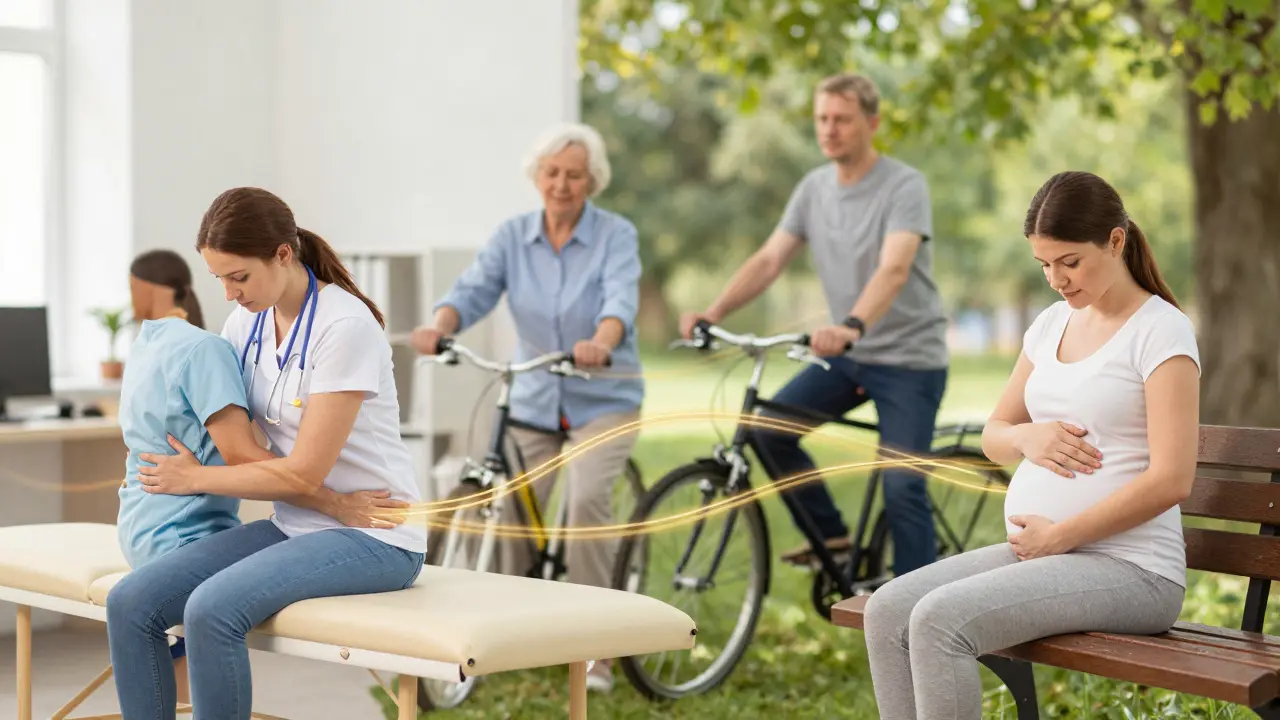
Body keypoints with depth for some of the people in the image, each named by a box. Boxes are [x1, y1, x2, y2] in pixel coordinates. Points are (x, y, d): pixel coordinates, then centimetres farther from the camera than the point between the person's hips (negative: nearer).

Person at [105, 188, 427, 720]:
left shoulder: (344, 327, -17)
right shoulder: (245, 323, 6)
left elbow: (304, 474, -16)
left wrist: (195, 479, -5)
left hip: (371, 537, -7)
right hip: (292, 527, 8)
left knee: (211, 609, -30)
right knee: (130, 604, -12)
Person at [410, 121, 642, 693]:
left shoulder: (615, 235, -9)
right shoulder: (513, 236, -1)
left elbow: (621, 299, -26)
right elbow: (473, 289, -14)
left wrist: (600, 342, -48)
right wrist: (438, 326, -36)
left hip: (603, 399, -3)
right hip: (533, 399, 3)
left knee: (588, 499, -24)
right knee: (509, 509, -10)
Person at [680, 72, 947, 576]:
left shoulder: (904, 186, -16)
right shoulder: (814, 188, 3)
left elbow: (894, 269, -31)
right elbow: (768, 260, -1)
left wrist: (852, 326, -49)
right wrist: (712, 314, -17)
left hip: (909, 358, -6)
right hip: (848, 356, 6)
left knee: (902, 488, -13)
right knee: (768, 430, -8)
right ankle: (831, 534, 10)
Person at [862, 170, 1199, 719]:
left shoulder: (1161, 331, -9)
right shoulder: (1052, 324, 14)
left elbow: (1171, 480, -17)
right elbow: (993, 436, 21)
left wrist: (1056, 538, -14)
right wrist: (1026, 437, -4)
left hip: (1131, 569, -8)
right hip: (1038, 551, 8)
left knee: (940, 619, -27)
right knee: (887, 611, -13)